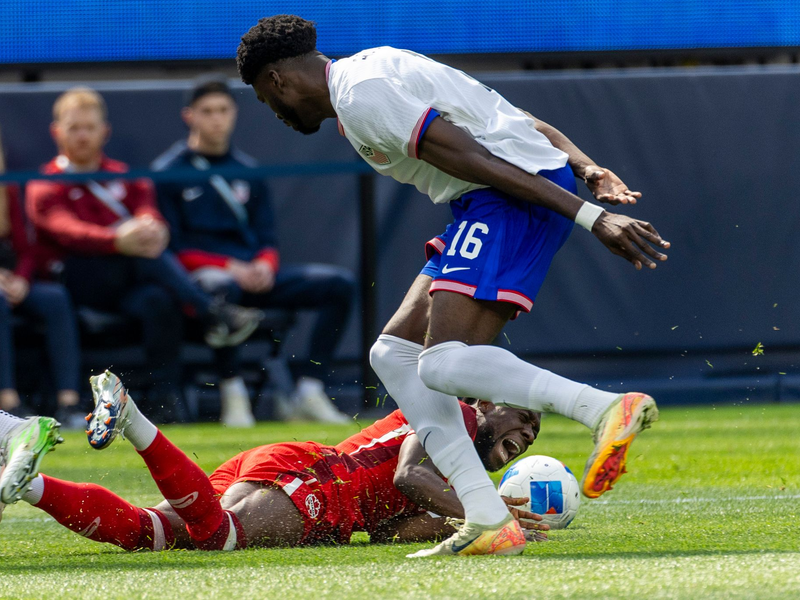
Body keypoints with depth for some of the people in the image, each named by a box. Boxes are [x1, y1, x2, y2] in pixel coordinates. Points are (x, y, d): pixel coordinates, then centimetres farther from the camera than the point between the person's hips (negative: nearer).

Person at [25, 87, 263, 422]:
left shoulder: (122, 177, 24)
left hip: (127, 286, 3)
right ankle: (213, 314, -39)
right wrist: (118, 240, -35)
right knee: (144, 251, -32)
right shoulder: (45, 187, 9)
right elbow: (66, 230, -14)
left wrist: (151, 226, -27)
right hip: (77, 279, -3)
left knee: (158, 300, -34)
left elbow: (146, 207, 2)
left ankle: (167, 401, -36)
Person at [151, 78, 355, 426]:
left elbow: (268, 238, 17)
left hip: (256, 276, 6)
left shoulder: (247, 171, 19)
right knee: (222, 287, -43)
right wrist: (231, 269, -18)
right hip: (202, 274, -6)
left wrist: (265, 265, -8)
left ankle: (310, 391, -16)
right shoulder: (168, 172, 1)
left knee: (339, 283, -13)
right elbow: (174, 249, -7)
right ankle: (232, 393, -31)